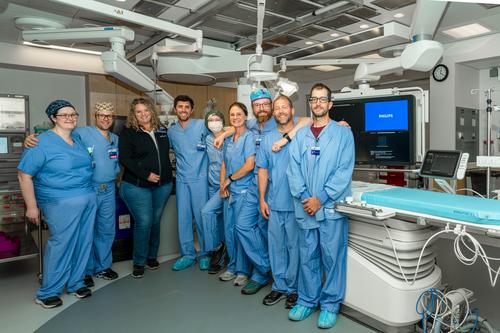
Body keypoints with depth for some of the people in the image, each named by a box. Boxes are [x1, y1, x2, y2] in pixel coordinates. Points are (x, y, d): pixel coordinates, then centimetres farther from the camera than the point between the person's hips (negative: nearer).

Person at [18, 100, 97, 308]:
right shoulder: (41, 143, -9)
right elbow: (24, 175, -9)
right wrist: (31, 207, -10)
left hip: (88, 199, 7)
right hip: (62, 203, -6)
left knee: (83, 242, 11)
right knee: (61, 244, -3)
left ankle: (75, 282, 29)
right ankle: (47, 293, 16)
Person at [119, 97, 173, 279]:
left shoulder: (162, 130, 10)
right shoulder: (128, 133, -4)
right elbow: (125, 159, -12)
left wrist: (168, 173, 11)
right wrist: (146, 174, -18)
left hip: (163, 185, 5)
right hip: (137, 186, -4)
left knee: (155, 221, 12)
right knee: (143, 222, -5)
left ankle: (152, 256, 28)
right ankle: (139, 262, 13)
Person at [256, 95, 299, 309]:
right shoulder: (267, 139, 10)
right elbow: (263, 170, 11)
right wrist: (262, 199, 8)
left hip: (296, 202, -4)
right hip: (274, 203, 4)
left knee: (295, 246, 6)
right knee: (276, 245, 12)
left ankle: (293, 288, 23)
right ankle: (279, 286, 28)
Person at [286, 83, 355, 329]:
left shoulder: (343, 133, 0)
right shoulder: (300, 135, 10)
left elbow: (344, 171, -8)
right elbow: (293, 169, 5)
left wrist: (321, 198, -13)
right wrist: (304, 197, -8)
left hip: (331, 206, -3)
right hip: (305, 207, 3)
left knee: (332, 257, 5)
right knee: (307, 256, 13)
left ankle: (330, 305, 22)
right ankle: (307, 300, 29)